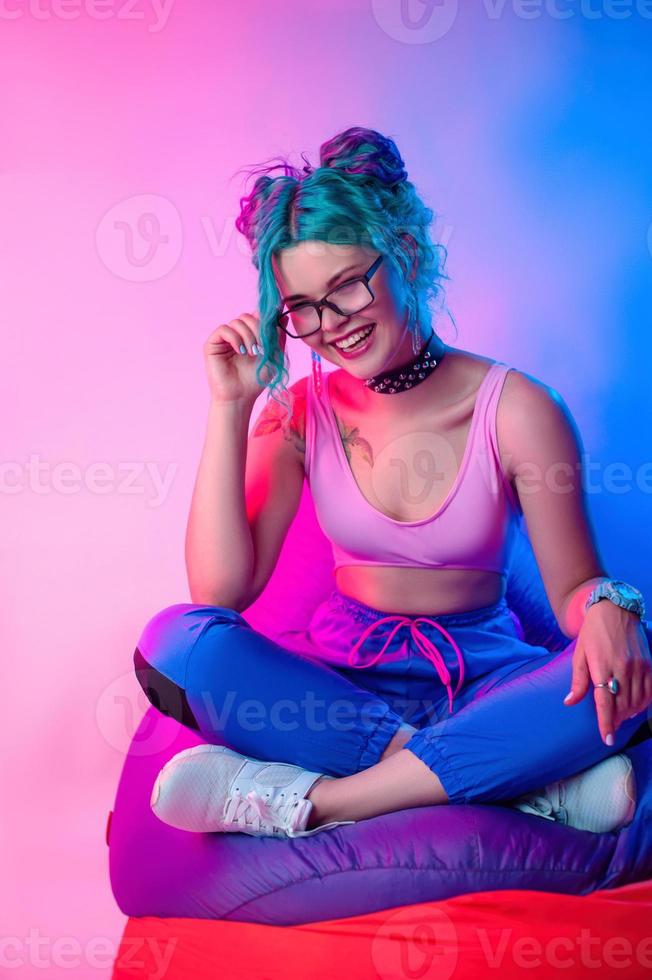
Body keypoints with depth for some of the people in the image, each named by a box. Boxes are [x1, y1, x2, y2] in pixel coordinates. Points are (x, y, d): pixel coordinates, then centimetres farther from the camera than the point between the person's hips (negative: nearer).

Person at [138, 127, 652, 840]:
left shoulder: (515, 409, -8)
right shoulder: (300, 413, -2)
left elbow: (573, 586, -4)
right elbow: (221, 590, -12)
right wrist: (229, 407, -13)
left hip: (479, 681, -1)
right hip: (339, 677, 2)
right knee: (175, 640, -26)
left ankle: (312, 799, -29)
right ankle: (531, 776, -28)